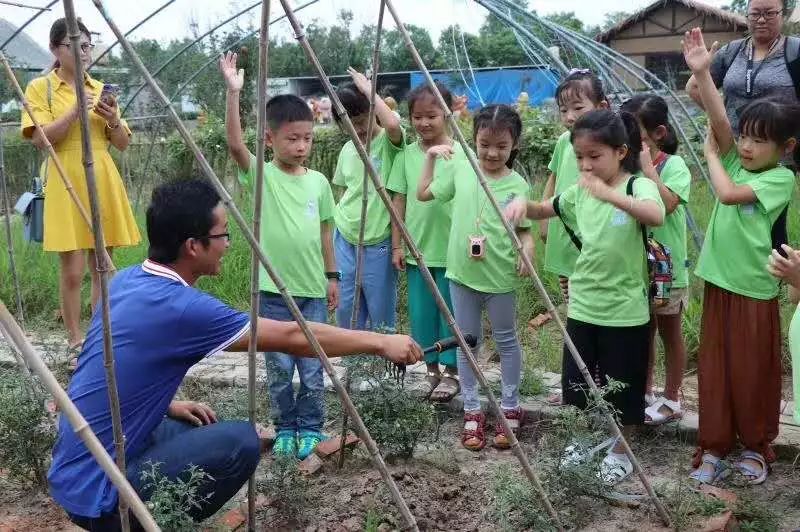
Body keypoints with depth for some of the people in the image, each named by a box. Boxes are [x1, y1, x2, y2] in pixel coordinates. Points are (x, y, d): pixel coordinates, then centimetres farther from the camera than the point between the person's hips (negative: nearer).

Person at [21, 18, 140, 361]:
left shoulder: (100, 89, 13)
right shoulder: (40, 88, 1)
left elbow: (123, 144, 12)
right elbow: (40, 140, -11)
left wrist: (113, 120, -8)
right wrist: (75, 111, -20)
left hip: (103, 184, 4)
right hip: (66, 186, -4)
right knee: (73, 271, -5)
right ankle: (75, 341, 7)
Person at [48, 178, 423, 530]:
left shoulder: (127, 280, 3)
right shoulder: (179, 307, -22)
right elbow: (293, 338, -15)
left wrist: (169, 406, 13)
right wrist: (382, 343, -6)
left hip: (76, 474, 9)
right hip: (95, 494, -9)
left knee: (190, 427, 22)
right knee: (239, 443, -15)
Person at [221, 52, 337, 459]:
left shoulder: (318, 181, 4)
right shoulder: (260, 175, -6)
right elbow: (234, 144, -23)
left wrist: (332, 276, 12)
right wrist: (233, 92, -32)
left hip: (312, 290, 2)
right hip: (273, 290, -2)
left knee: (312, 367, 7)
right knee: (279, 367, 8)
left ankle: (311, 429, 23)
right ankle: (285, 428, 25)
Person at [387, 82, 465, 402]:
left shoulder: (461, 154, -5)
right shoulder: (406, 155, 3)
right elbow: (399, 201, 5)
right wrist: (397, 245, 3)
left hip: (451, 249, -3)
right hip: (416, 249, 3)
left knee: (450, 311, 6)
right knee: (421, 312, 10)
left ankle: (451, 372, 21)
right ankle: (432, 369, 25)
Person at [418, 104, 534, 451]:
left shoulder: (517, 185, -7)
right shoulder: (461, 170, 0)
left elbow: (524, 229, -1)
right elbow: (423, 194, 12)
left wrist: (527, 250, -20)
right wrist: (431, 157, 4)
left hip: (499, 277, -2)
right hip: (462, 274, 2)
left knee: (506, 342, 14)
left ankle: (510, 409, 29)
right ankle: (472, 412, 24)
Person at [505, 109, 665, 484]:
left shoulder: (638, 186, -14)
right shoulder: (580, 191, 4)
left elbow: (656, 217, -35)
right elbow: (544, 211, 16)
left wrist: (609, 194, -47)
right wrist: (524, 203, -7)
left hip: (625, 309, -5)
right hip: (582, 305, 5)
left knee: (621, 387, 10)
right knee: (577, 382, 16)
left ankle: (619, 452, 30)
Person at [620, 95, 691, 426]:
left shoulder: (674, 166, -14)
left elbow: (666, 204, -30)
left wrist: (647, 166, -25)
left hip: (666, 266, -5)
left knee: (669, 332, 11)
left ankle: (671, 400, 24)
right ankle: (644, 392, 33)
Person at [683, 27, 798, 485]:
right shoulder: (734, 163, 5)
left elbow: (729, 193, -22)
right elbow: (719, 120, -9)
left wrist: (712, 155, -6)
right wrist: (702, 72, -21)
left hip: (754, 288, -5)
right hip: (718, 282, 5)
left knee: (753, 372, 8)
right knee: (715, 369, 10)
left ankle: (757, 446, 26)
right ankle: (714, 447, 20)